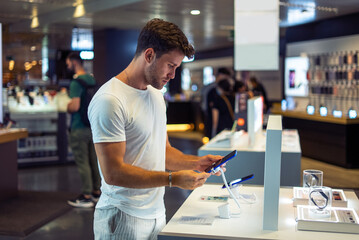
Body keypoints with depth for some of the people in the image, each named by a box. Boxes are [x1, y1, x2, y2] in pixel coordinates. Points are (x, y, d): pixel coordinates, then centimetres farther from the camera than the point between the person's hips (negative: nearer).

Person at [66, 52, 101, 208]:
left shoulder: (76, 82, -16)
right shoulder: (92, 80, 12)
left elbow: (74, 106, -25)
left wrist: (67, 107, -4)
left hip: (80, 129, -9)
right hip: (93, 126, 9)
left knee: (82, 163, -2)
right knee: (94, 161, 15)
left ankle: (86, 197, 4)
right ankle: (96, 192, 24)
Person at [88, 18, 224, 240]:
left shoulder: (156, 95, 10)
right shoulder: (110, 100, -19)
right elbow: (113, 173, -23)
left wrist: (195, 162, 0)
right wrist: (173, 179, -23)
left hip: (157, 214, 8)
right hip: (124, 220, -8)